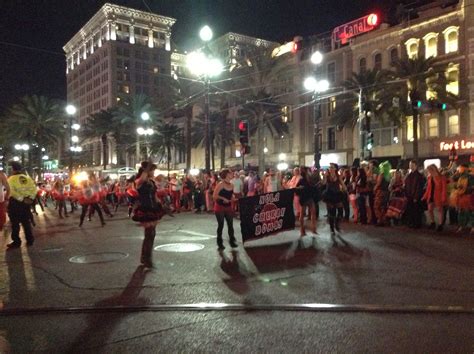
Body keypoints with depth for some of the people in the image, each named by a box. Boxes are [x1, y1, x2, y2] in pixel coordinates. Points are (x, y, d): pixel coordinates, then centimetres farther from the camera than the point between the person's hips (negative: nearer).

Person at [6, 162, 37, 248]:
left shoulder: (11, 178, -7)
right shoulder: (27, 177, 6)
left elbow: (12, 191, -18)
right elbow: (34, 188, -4)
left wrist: (22, 199, -16)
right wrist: (31, 198, -8)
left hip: (15, 202, -5)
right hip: (26, 202, 5)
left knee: (15, 223, 5)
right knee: (26, 222, 13)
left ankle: (16, 241, 9)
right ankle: (30, 240, 16)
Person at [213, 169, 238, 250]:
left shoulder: (231, 185, 6)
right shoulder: (220, 184, -14)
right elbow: (214, 196, -17)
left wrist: (231, 198, -2)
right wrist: (223, 198, -18)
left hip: (228, 207, 6)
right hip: (220, 207, -6)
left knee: (230, 224, 6)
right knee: (221, 225, 0)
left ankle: (232, 241, 19)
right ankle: (220, 243, 11)